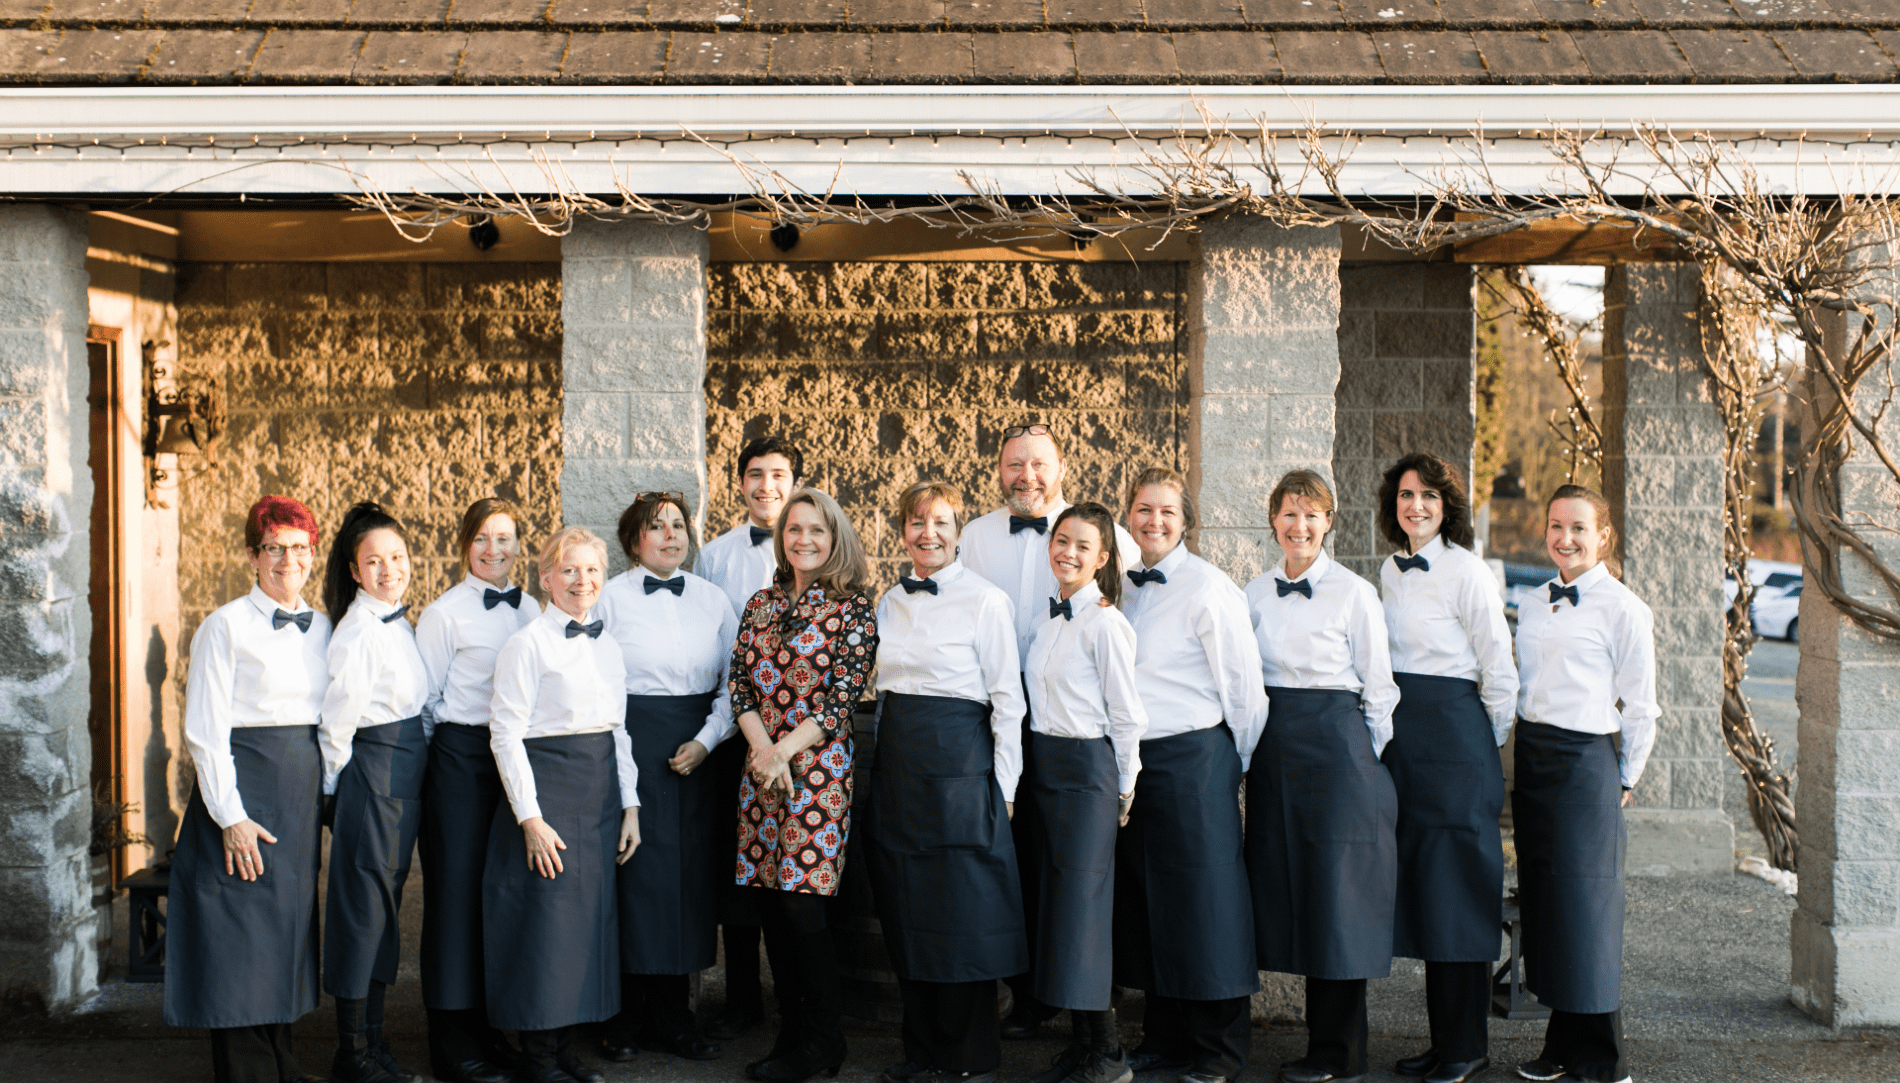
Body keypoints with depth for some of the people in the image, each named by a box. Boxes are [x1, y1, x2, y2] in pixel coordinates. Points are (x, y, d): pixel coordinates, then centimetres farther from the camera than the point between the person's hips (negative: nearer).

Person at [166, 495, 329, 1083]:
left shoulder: (320, 628, 10)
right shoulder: (226, 627, -7)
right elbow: (205, 730, -10)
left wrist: (328, 801, 9)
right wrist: (229, 815, -15)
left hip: (304, 788, 6)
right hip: (243, 781, -6)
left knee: (288, 921, 12)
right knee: (242, 929, -2)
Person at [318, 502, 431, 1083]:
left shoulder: (400, 624, 11)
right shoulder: (358, 631, -16)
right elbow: (336, 722, -13)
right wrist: (336, 788, -3)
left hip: (405, 773, 9)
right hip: (372, 771, -9)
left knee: (385, 904, 13)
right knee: (363, 903, -2)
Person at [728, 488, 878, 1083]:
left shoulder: (853, 607, -3)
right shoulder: (761, 604, 13)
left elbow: (845, 695, -8)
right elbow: (740, 681, 8)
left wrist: (785, 750, -15)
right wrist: (760, 747, -9)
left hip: (818, 765, -5)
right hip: (762, 764, 5)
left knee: (802, 900, -8)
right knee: (770, 900, 6)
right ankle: (791, 1031, 17)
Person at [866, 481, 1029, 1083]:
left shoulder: (985, 600, -7)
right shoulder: (890, 602, 11)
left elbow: (1007, 700, -7)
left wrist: (1002, 788, -10)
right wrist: (886, 757, 12)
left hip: (959, 758, -6)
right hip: (897, 761, 6)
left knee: (964, 914, -1)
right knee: (907, 911, 10)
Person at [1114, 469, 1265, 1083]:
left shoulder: (1207, 587, -10)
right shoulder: (1123, 585, 10)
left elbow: (1241, 682, -8)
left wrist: (1234, 760, -2)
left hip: (1192, 757, -7)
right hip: (1131, 758, 7)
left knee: (1203, 895, -1)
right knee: (1146, 896, 12)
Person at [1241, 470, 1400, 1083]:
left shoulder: (1354, 594, -3)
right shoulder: (1256, 594, 9)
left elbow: (1377, 686, 0)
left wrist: (1368, 759, 0)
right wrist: (1253, 748, 10)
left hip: (1335, 743, -5)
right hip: (1273, 748, 5)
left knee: (1335, 889, -3)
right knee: (1286, 885, 5)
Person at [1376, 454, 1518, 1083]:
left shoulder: (1467, 572, -10)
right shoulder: (1391, 571, 11)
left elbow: (1498, 670, -7)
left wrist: (1488, 743, 1)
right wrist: (1397, 733, 18)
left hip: (1455, 736, -7)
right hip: (1402, 738, 7)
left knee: (1458, 887, -2)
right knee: (1420, 884, 10)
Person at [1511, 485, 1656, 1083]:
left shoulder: (1623, 609, -7)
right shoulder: (1531, 608, 12)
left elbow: (1640, 709, -4)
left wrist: (1625, 781, 0)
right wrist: (1524, 757, 12)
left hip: (1585, 762, -6)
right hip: (1531, 759, 6)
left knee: (1584, 906, -2)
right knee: (1542, 903, 9)